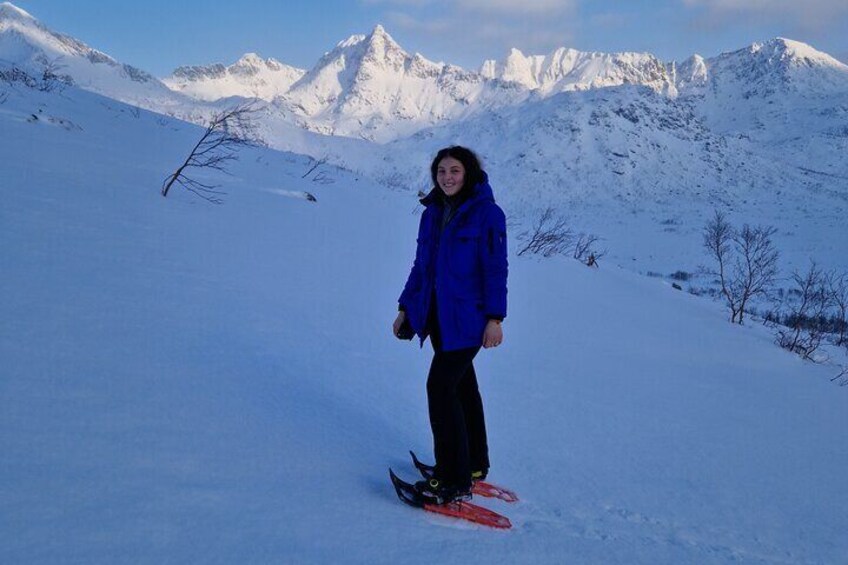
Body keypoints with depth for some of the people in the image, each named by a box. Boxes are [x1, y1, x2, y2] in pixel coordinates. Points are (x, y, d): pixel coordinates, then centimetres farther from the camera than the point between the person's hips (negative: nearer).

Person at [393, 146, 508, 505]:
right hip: (436, 315, 7)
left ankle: (455, 481, -4)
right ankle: (474, 464, 31)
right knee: (461, 385, 16)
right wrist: (406, 307, 14)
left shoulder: (486, 213, -10)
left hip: (466, 319, -7)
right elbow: (421, 265, 15)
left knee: (440, 387, -13)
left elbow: (496, 269, -12)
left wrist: (495, 318, -17)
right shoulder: (432, 213, 9)